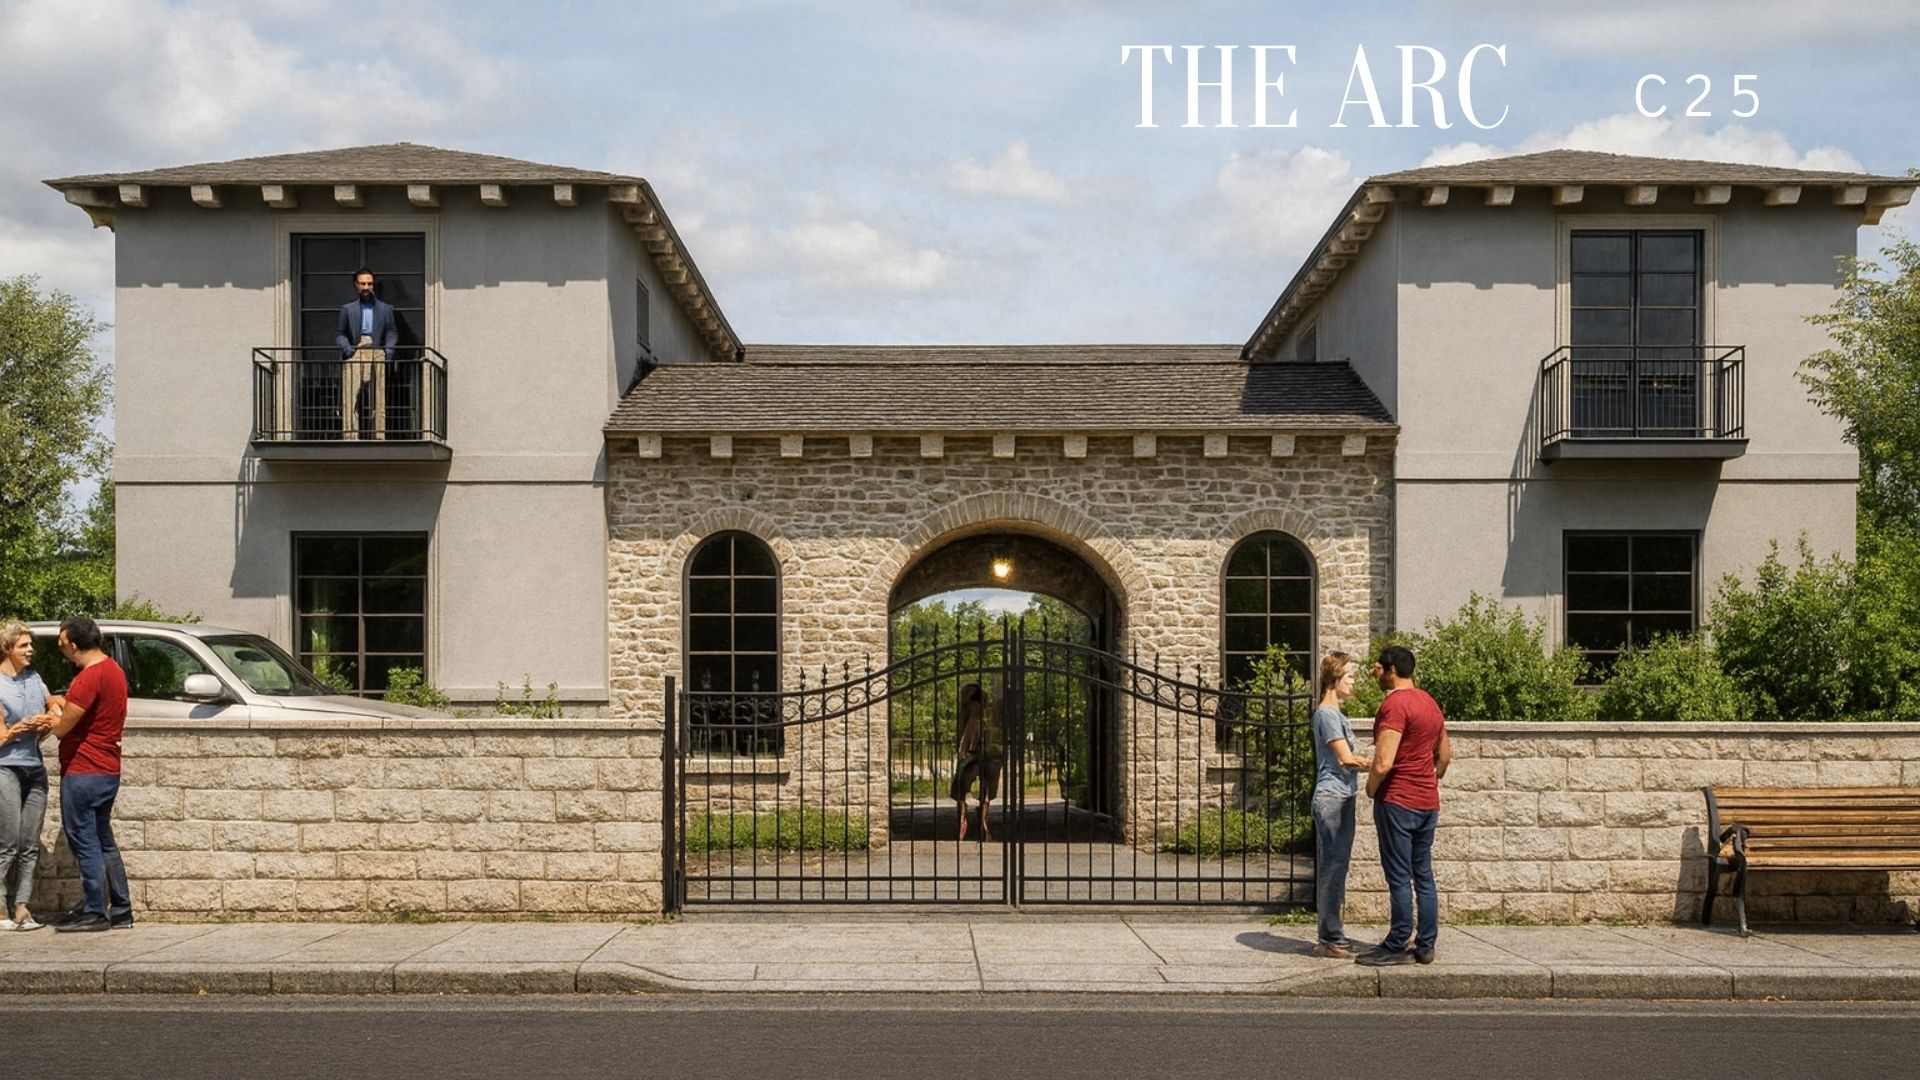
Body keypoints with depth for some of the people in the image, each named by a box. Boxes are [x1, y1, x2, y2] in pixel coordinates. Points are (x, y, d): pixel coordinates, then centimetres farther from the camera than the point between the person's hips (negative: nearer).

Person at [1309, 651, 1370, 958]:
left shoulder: (1336, 714, 18)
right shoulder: (1327, 714, -12)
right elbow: (1345, 759, -14)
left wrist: (1369, 762, 4)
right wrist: (1378, 764, -6)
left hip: (1341, 798, 10)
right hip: (1331, 798, -10)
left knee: (1336, 868, 12)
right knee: (1332, 868, -6)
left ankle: (1332, 935, 18)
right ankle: (1330, 939, -3)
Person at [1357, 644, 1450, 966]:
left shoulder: (1394, 704, -16)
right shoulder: (1430, 702, 13)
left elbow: (1383, 763, -23)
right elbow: (1445, 755, 21)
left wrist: (1371, 789, -7)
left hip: (1397, 802, -9)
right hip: (1428, 803, 9)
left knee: (1399, 877, -4)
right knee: (1423, 875, 11)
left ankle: (1396, 947, 0)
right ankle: (1425, 946, 14)